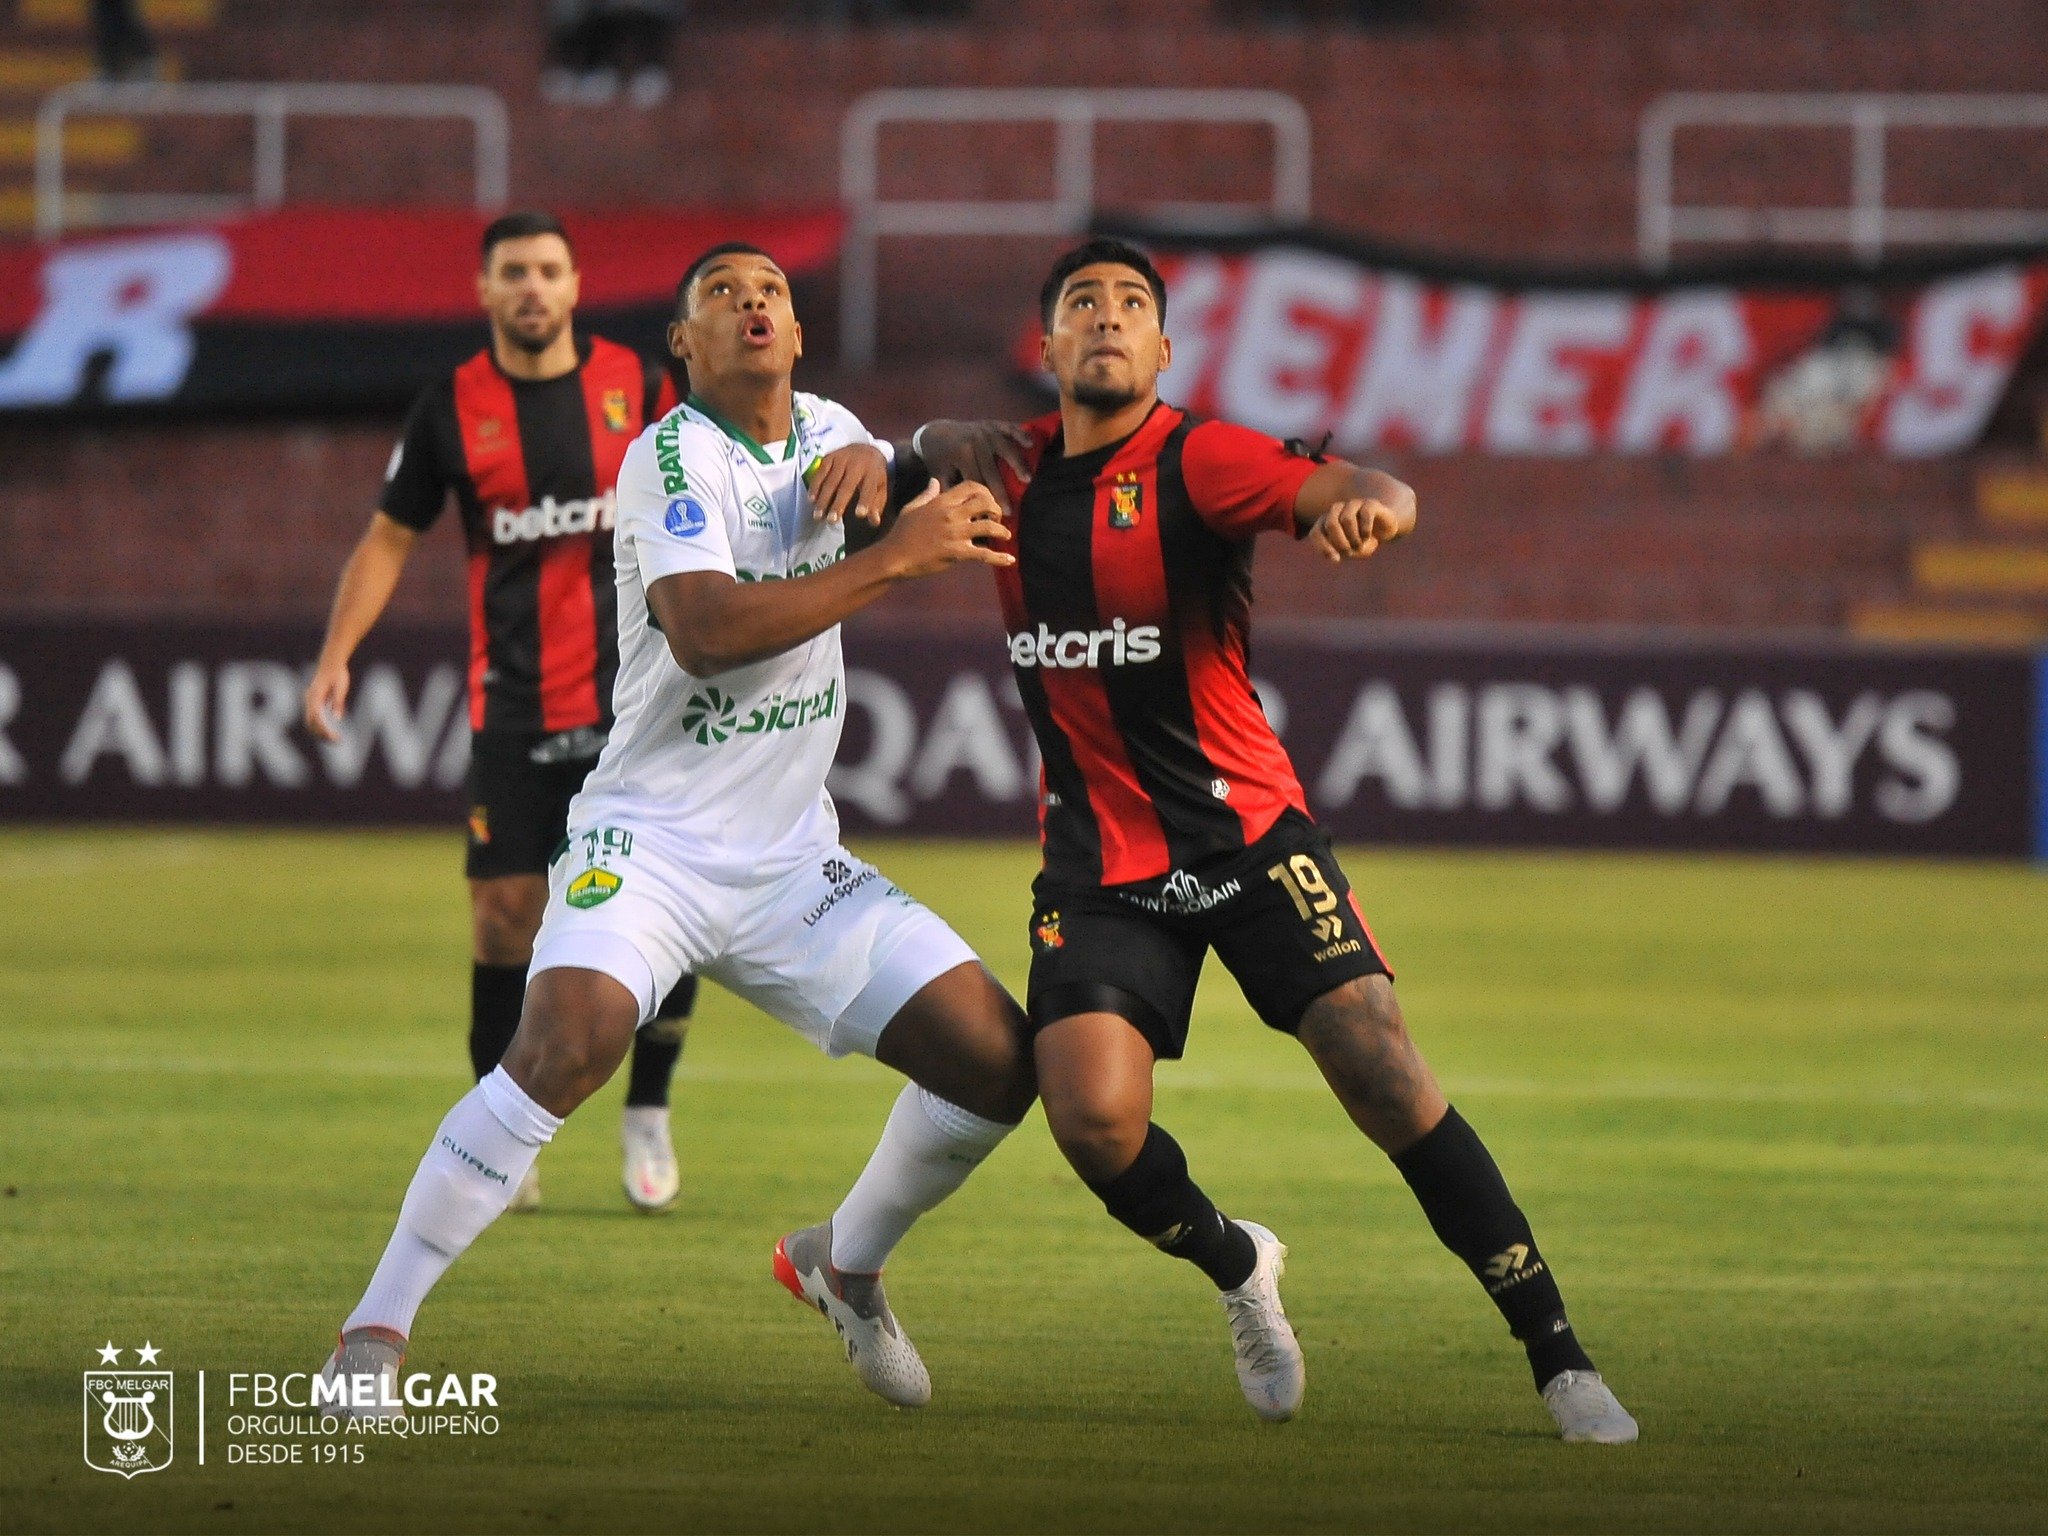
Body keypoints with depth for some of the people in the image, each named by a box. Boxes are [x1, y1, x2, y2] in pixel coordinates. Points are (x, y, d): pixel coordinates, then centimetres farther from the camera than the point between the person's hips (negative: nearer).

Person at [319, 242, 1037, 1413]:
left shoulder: (828, 430, 8)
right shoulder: (671, 458, -12)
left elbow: (946, 514, 25)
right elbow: (705, 630, -27)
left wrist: (882, 472, 0)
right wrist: (897, 556, -27)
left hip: (794, 864, 6)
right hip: (649, 843, -6)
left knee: (1000, 1060, -4)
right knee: (567, 1047, -31)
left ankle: (846, 1264, 22)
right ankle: (378, 1326, -20)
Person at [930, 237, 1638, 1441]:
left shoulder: (1197, 460, -9)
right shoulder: (1017, 470, 6)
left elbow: (1342, 489, -26)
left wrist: (1373, 505, -51)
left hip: (1245, 831, -3)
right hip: (1099, 863, 3)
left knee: (1382, 1071, -16)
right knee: (1094, 1121, -18)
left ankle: (1559, 1358, -7)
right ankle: (1235, 1266, 15)